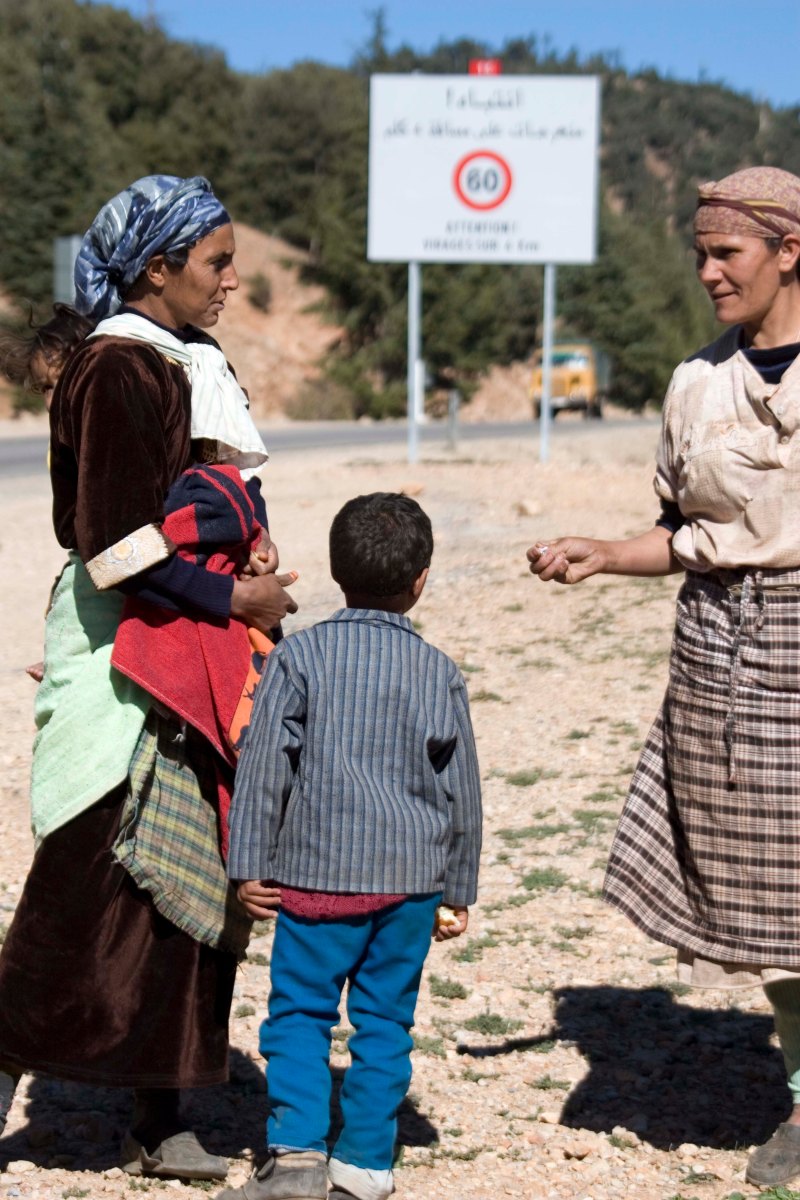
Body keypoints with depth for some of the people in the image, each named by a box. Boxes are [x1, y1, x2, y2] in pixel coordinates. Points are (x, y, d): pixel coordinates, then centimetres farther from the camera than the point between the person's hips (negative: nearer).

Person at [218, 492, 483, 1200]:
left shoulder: (300, 656, -4)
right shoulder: (439, 672, 2)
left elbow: (265, 766, -6)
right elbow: (461, 790, 6)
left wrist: (249, 866, 0)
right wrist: (458, 891, 15)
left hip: (319, 870, -2)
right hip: (413, 876, 2)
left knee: (300, 1010, 6)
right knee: (385, 1020, 10)